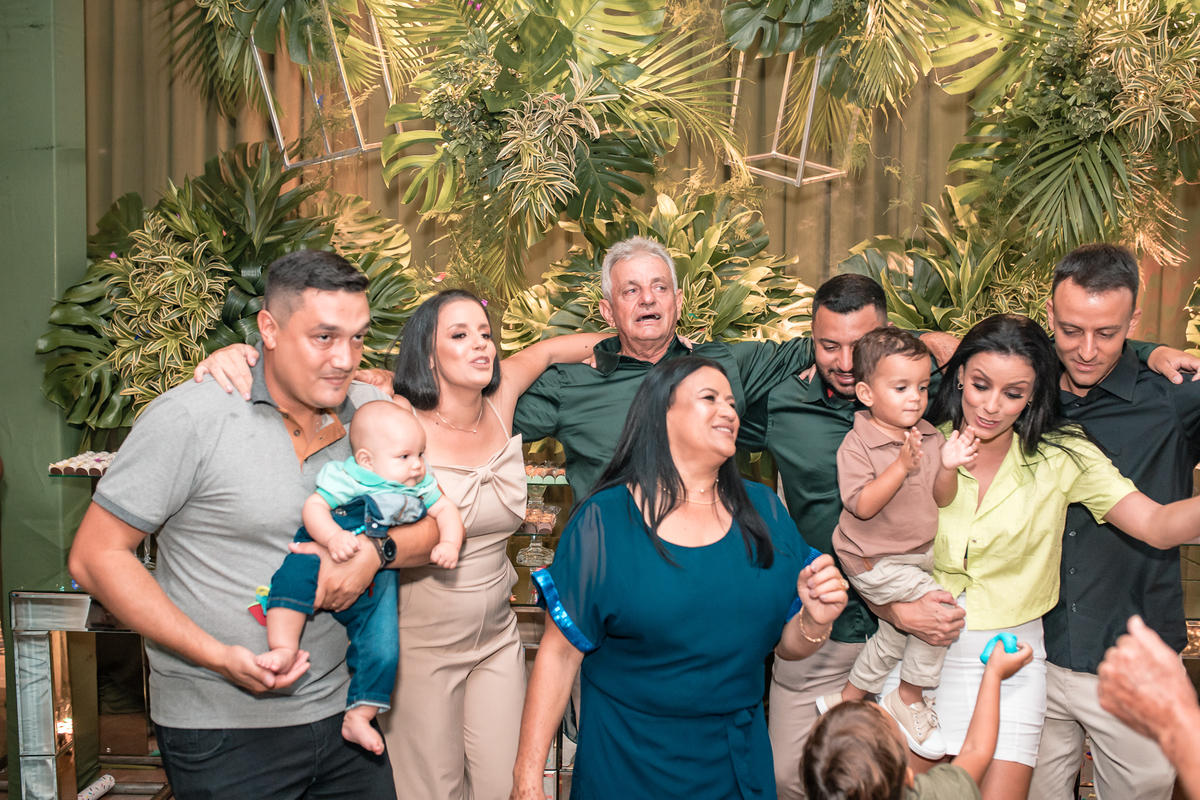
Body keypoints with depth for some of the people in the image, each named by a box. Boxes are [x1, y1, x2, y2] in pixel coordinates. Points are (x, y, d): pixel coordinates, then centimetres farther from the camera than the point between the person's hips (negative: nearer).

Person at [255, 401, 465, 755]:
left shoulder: (420, 485, 7)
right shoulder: (345, 477, -10)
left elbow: (446, 510, 10)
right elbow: (314, 506, -17)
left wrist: (449, 543, -10)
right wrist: (333, 537, -36)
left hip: (375, 582, 3)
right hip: (329, 558, -3)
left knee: (383, 649, -8)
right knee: (296, 572, -34)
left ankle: (358, 717, 6)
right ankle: (283, 648, -34)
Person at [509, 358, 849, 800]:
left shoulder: (763, 510, 1)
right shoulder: (603, 522, -11)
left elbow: (788, 646, 6)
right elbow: (560, 653, -10)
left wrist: (815, 620, -16)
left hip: (739, 762, 4)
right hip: (627, 764, -3)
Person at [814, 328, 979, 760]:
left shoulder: (929, 437, 1)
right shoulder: (857, 444, -17)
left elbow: (942, 499, 2)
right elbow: (861, 506, -25)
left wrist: (948, 467, -18)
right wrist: (902, 467, -34)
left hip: (919, 552, 8)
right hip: (873, 561, -7)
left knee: (895, 634, 18)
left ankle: (846, 700, 38)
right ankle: (909, 699, 3)